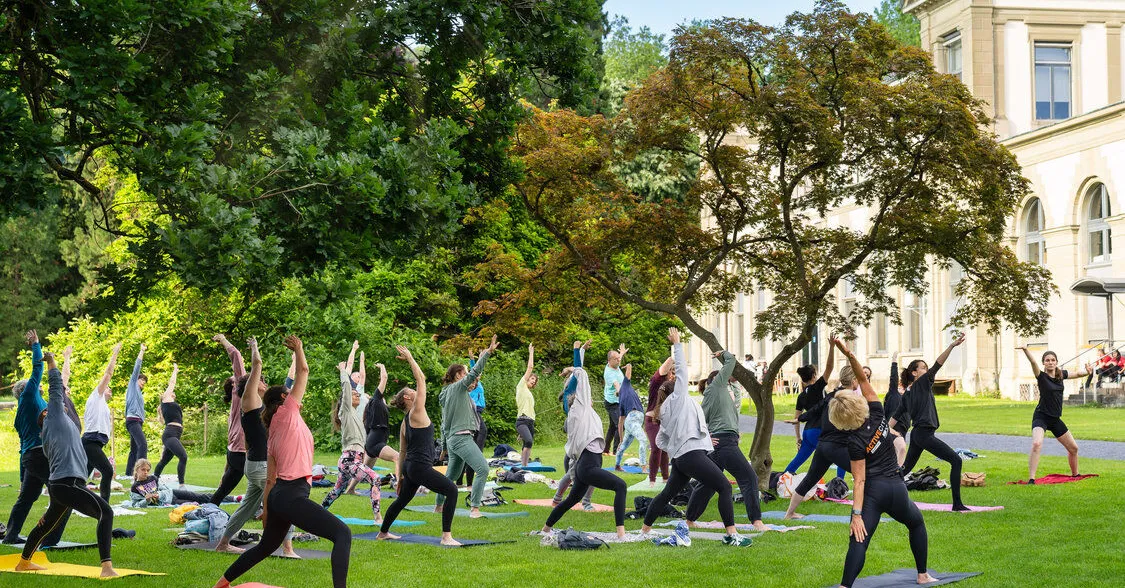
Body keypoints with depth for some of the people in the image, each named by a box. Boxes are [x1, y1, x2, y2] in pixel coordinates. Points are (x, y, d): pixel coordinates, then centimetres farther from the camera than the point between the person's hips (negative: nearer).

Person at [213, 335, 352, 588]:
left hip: (279, 495, 9)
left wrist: (267, 509, 21)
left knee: (266, 546, 29)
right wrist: (298, 349, 18)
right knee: (342, 533, -15)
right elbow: (303, 372, 3)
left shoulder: (274, 435, 20)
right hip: (292, 495, -9)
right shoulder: (286, 413, 0)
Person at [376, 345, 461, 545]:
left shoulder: (405, 423, 15)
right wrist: (410, 358, -6)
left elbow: (402, 452, 19)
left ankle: (383, 532, 41)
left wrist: (399, 476, 23)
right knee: (451, 490, -12)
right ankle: (446, 536, -17)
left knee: (402, 499, 25)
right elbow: (421, 380, -12)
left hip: (410, 466, 10)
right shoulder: (416, 413, -9)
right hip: (420, 467, -10)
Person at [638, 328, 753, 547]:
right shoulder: (678, 397, 3)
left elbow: (660, 441, 20)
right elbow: (681, 368, 2)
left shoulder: (665, 412, 22)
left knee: (668, 493, 19)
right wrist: (677, 344, 9)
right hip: (692, 453, -9)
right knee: (725, 487, -10)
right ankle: (732, 535, -19)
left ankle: (644, 530, 25)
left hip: (680, 458, 9)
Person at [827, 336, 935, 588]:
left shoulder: (855, 442, -15)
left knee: (859, 541, -13)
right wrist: (849, 355, -10)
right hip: (897, 489, 5)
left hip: (872, 492, -5)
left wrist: (857, 514, -18)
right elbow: (863, 380, -1)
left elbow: (860, 480, -18)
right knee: (917, 522, 31)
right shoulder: (877, 415, -5)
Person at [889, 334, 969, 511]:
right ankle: (957, 504, -16)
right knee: (956, 460, -11)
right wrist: (952, 346, -24)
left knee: (906, 467, 22)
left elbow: (896, 417, 16)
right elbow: (937, 365, -16)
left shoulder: (907, 394, 15)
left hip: (916, 434, 9)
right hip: (924, 434, -9)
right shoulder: (923, 383, -5)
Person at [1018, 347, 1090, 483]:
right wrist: (1025, 350, -47)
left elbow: (1077, 373, 20)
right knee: (1036, 444, -31)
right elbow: (1033, 362, -28)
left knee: (1073, 448, 18)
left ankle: (1075, 475, 42)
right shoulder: (1042, 376, -10)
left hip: (1055, 419, 7)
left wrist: (1087, 372, -3)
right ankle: (1031, 480, -32)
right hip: (1041, 417, -7)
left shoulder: (1061, 375, 6)